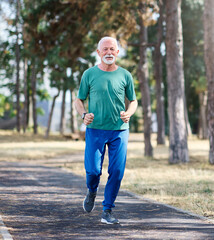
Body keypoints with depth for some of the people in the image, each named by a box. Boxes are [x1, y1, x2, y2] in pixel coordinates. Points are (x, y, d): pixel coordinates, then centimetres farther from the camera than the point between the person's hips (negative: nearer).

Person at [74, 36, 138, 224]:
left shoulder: (125, 75, 6)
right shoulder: (89, 74, 3)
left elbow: (133, 101, 15)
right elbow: (79, 100, 11)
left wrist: (128, 113, -6)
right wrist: (84, 114, -9)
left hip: (119, 131, 1)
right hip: (95, 130, -1)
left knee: (116, 172, -3)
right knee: (93, 170, -7)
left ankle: (107, 211, 9)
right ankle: (92, 192, 28)